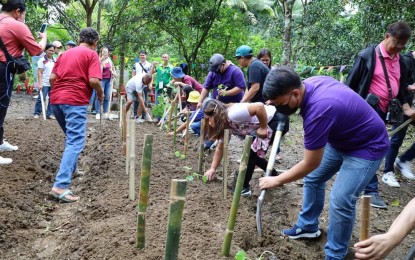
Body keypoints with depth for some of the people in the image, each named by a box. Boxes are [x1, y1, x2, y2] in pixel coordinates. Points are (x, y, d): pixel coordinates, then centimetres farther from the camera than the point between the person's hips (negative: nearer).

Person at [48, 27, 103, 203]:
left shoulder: (65, 53, 21)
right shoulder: (92, 54, 2)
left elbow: (52, 78, 14)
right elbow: (93, 80, -11)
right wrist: (100, 94, 6)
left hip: (56, 99, 7)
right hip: (75, 101, -7)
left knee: (71, 138, 26)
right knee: (75, 142, -12)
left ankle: (70, 170, 35)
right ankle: (60, 186, -24)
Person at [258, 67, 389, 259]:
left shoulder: (319, 110, -39)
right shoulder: (309, 83, -14)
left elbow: (311, 164, -26)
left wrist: (277, 181, -14)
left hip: (367, 146, -9)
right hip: (341, 138, 10)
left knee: (340, 200, -15)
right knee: (312, 178, 13)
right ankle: (307, 226, 31)